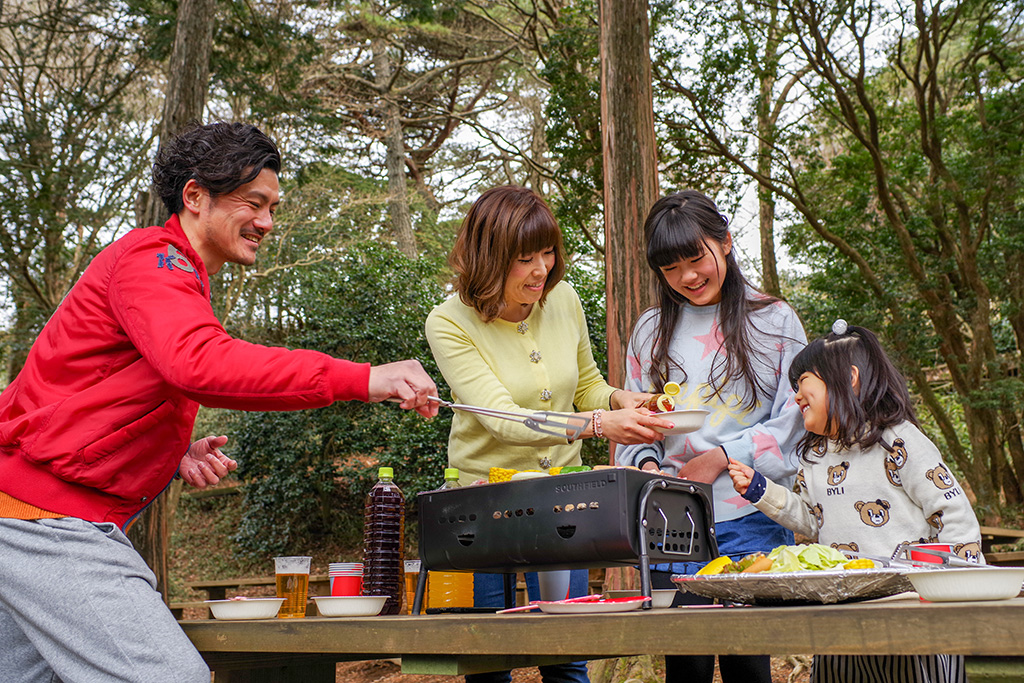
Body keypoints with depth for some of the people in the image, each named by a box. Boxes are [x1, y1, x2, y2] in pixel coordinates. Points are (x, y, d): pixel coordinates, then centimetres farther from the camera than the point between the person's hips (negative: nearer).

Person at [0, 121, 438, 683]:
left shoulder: (178, 276, 20)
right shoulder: (150, 257, -12)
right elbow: (199, 363, -33)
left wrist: (177, 454, 4)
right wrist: (361, 379, -36)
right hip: (48, 516, -11)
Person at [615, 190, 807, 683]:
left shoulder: (773, 320, 5)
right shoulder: (650, 331, 13)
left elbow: (795, 418, 0)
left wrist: (722, 457, -9)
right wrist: (646, 464, -5)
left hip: (751, 518, -2)